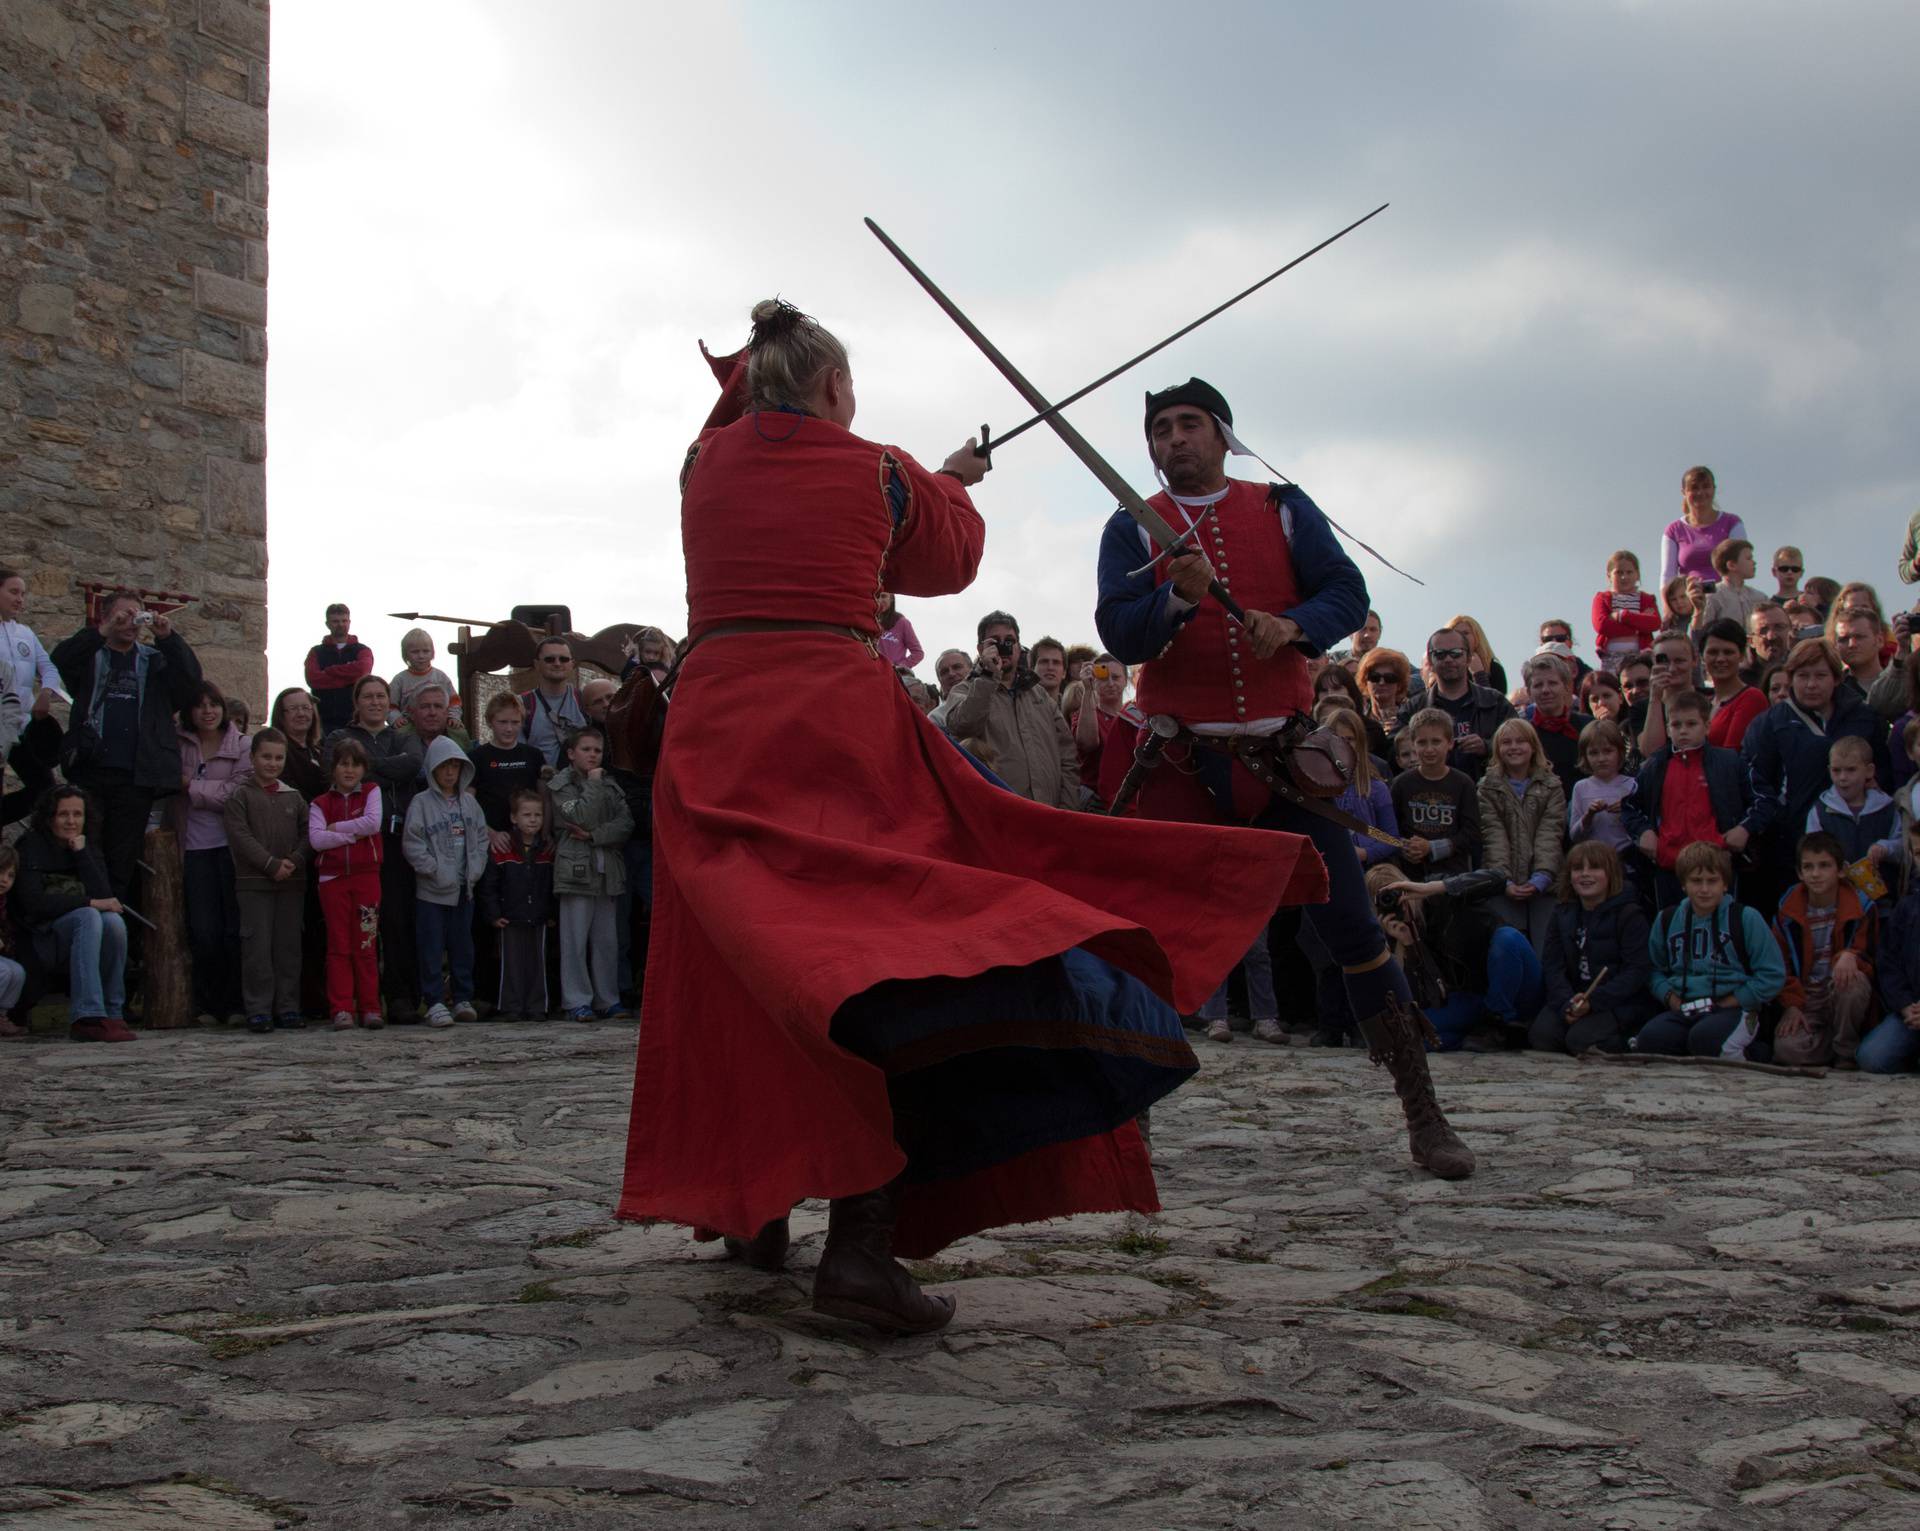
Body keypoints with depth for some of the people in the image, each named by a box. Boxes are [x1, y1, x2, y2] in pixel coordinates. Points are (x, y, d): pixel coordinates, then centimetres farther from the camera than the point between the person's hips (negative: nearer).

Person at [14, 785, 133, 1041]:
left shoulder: (88, 848, 12)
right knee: (88, 916, -33)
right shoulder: (31, 847, -2)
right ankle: (88, 1017, -43)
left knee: (113, 921, -28)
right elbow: (34, 904, -15)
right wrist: (90, 903, -17)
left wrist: (82, 854, -7)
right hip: (39, 938, -4)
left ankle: (112, 1014, -20)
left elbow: (104, 896, -3)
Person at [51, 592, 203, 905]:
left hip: (135, 776, 1)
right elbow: (60, 658, -9)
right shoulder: (90, 656, 12)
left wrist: (168, 636, -12)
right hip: (90, 771, -1)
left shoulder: (155, 660, 16)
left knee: (123, 861, 3)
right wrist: (103, 631, -20)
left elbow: (190, 679, -1)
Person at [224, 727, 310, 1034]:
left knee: (288, 944, 5)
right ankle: (258, 1009, -1)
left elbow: (307, 833, 9)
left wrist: (294, 861, -10)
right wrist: (271, 864, -14)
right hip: (254, 882, -3)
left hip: (292, 882, 3)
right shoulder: (240, 795, 2)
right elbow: (240, 835, -7)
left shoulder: (293, 797, 13)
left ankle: (288, 1006, 10)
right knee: (257, 945, -5)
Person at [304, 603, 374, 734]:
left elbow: (363, 669, -11)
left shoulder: (362, 650, 13)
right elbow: (313, 679, -5)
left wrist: (330, 671, -3)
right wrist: (349, 677, -8)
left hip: (354, 718, -1)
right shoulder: (316, 652, 15)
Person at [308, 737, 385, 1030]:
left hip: (366, 876, -1)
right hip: (333, 877, 1)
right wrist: (354, 834, -10)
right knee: (339, 945, 0)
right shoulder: (320, 803, 8)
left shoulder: (371, 792, 9)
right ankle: (342, 1009, 1)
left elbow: (373, 823, -9)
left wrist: (336, 827, -5)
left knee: (366, 945, 1)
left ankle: (370, 1008, 4)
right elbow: (316, 839, -7)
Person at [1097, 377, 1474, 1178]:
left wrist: (1294, 625, -21)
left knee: (1350, 924, 0)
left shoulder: (1282, 508, 9)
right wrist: (1178, 598, -27)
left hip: (1284, 749, 1)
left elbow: (1347, 593, 0)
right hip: (1183, 759, -1)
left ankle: (1424, 1115, 8)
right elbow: (1118, 633, -8)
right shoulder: (1133, 529, 5)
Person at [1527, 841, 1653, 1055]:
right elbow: (1552, 965, 2)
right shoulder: (1563, 913, 11)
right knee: (1540, 1037, -23)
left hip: (1619, 1002, -4)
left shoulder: (1629, 914, -4)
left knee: (1581, 1039, -29)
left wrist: (1593, 1001, -22)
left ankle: (1629, 1041, 0)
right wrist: (1567, 1003, -18)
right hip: (1571, 998, 4)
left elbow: (1637, 970, -12)